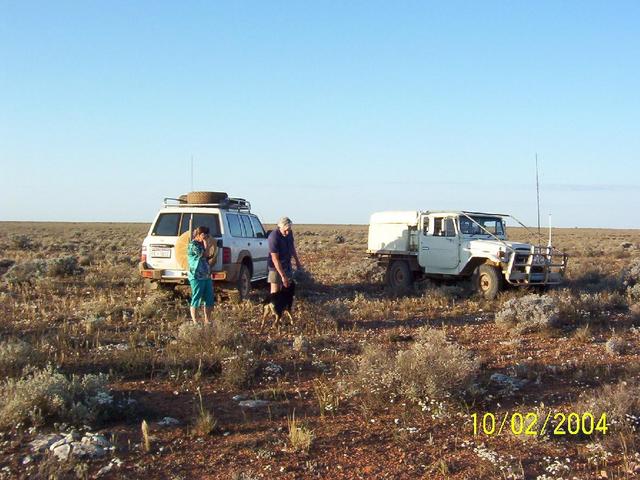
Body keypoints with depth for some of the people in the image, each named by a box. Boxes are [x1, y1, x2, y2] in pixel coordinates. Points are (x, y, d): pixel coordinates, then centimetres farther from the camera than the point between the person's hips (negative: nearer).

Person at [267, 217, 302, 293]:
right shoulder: (274, 237, -27)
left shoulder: (289, 232, -5)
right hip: (276, 267, -7)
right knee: (275, 291, -10)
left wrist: (297, 261, 21)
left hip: (287, 264, 8)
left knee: (287, 288, 14)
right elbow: (275, 259, -27)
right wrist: (283, 275, -28)